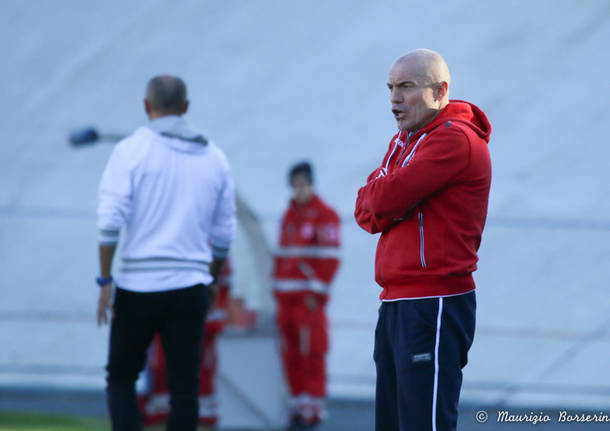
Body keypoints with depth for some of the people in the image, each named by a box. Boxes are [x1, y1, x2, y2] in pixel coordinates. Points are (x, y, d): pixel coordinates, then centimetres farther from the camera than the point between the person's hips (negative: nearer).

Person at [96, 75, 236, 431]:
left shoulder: (132, 150, -3)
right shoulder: (214, 158, 9)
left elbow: (111, 220, -11)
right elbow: (224, 235, 12)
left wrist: (105, 281, -5)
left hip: (138, 285, -2)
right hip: (191, 287, 2)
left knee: (121, 378, 11)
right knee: (185, 386, 4)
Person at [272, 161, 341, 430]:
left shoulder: (325, 216, -5)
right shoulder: (289, 216, 18)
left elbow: (328, 259, -9)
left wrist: (316, 294, -13)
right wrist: (278, 291, 14)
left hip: (309, 297, -7)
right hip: (287, 297, 7)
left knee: (311, 352, -8)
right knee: (291, 354, 7)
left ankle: (314, 408, -5)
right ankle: (298, 402, 13)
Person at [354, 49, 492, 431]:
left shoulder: (455, 139, -12)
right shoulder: (405, 140, 19)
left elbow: (384, 199, -18)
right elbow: (366, 212, 13)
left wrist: (379, 185, 4)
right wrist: (383, 196, -8)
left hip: (433, 309, -10)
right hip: (396, 300, 10)